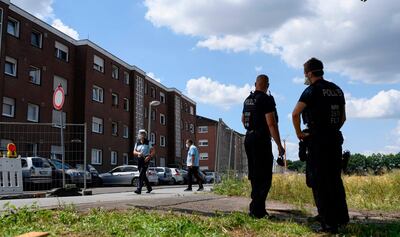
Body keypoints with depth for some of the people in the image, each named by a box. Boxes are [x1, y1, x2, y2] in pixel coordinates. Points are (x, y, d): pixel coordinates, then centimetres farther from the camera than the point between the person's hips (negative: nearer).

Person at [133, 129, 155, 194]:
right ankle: (149, 188, 29)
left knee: (141, 175, -16)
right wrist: (138, 153, -16)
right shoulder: (137, 143, 10)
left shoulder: (148, 143, -1)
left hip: (146, 159, -5)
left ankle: (139, 189, -19)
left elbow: (153, 151, -3)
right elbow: (134, 152, 6)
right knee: (143, 175, 12)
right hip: (139, 159, 5)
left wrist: (149, 156, -19)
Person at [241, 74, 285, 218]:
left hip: (249, 139, 9)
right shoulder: (266, 99, -12)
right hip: (261, 141, -8)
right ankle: (256, 210, -11)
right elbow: (271, 124, -19)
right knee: (264, 177, -6)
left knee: (255, 176, 14)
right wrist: (279, 145, -15)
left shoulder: (247, 100, 13)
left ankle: (256, 208, 19)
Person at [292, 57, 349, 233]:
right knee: (335, 179, 18)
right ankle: (341, 217, 26)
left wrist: (299, 133, -5)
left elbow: (295, 114, -17)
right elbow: (343, 117, 19)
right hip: (335, 139, 7)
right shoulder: (337, 90, 12)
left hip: (317, 140, -7)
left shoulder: (312, 90, -10)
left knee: (320, 182, 0)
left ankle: (329, 223, 1)